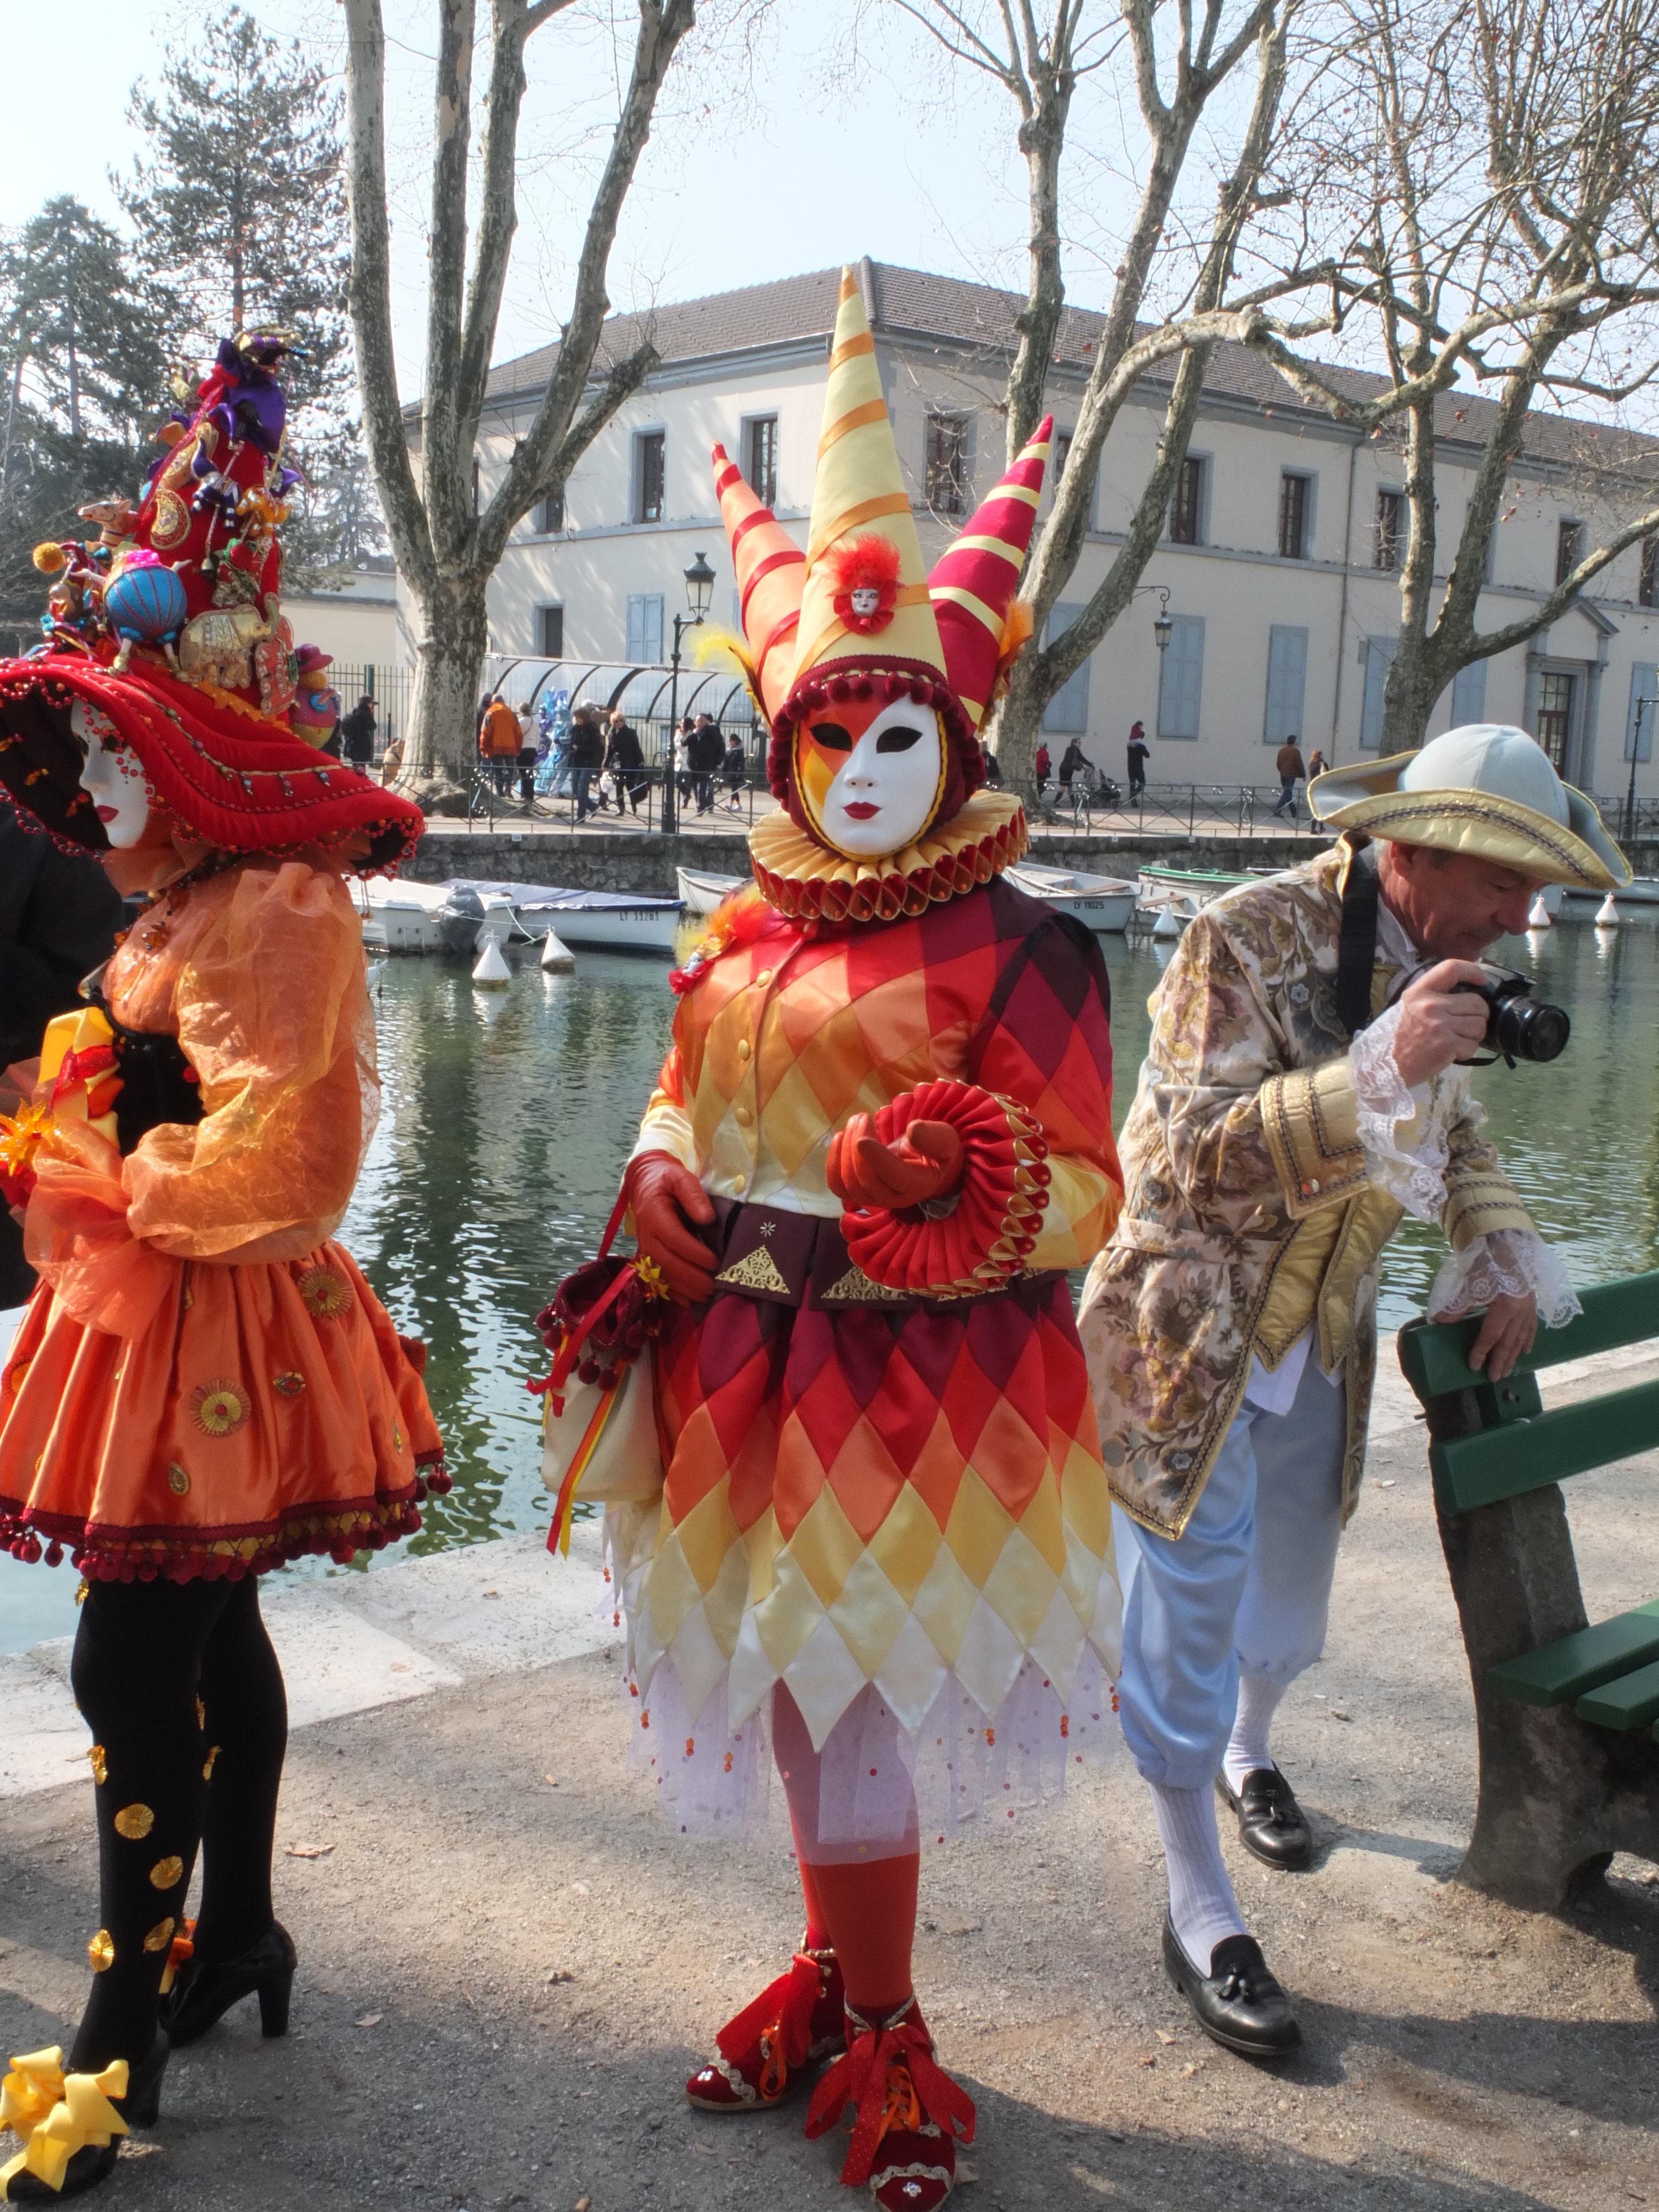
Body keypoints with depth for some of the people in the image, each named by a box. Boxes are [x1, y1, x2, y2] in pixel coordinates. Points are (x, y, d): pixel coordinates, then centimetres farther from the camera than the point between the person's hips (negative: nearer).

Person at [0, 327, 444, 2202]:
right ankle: (234, 1933, 35)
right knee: (208, 1638, 19)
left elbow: (251, 1155, -23)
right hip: (155, 1314, 10)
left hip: (215, 1328, -10)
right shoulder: (181, 909, 13)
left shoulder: (268, 909, -18)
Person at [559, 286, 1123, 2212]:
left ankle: (879, 2044, 23)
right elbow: (683, 1099, 20)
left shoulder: (1015, 951, -9)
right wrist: (663, 1177, -2)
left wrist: (969, 1188, -30)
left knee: (848, 1707, 1)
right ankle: (838, 1976, 38)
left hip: (920, 1399, -6)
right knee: (804, 1696, 16)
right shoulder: (747, 942, 9)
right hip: (748, 1384, 6)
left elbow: (1087, 1191, -10)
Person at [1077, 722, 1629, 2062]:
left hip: (1321, 1338, 7)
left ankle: (1247, 1755, 53)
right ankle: (1199, 1916, 13)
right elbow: (1197, 1159, -32)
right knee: (1193, 1611, -1)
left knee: (1289, 1577, 22)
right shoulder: (1246, 943, -24)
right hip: (1189, 1338, -7)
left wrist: (1501, 1246, 2)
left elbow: (1454, 1126, 17)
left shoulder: (1440, 961, -1)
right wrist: (1379, 1068, -41)